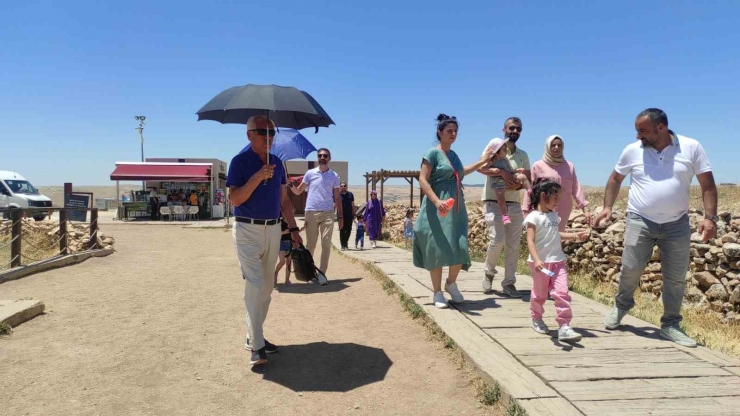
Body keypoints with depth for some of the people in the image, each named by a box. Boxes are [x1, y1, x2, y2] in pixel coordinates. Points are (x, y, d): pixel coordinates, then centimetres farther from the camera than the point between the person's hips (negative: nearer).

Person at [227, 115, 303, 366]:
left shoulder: (277, 163, 10)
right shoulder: (240, 161, -7)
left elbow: (284, 200, 14)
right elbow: (235, 199, -16)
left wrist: (293, 229, 9)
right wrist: (257, 177, -26)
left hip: (273, 230, 7)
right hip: (248, 230, -6)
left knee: (267, 286, 11)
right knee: (255, 285, -12)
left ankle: (254, 336, 25)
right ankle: (256, 346, -5)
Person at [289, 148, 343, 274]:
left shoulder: (334, 176, 9)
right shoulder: (310, 173, 7)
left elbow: (337, 197, 10)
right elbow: (298, 191, 10)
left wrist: (340, 216, 5)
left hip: (328, 213, 1)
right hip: (311, 212, 0)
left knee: (326, 244, -3)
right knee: (311, 244, 6)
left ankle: (322, 273, 1)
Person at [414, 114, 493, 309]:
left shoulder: (453, 154, 17)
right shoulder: (433, 153, -6)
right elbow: (422, 180, -14)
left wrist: (482, 161, 37)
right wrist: (437, 201, -28)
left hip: (457, 208, 7)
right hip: (438, 208, -7)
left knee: (460, 248, 0)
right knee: (438, 249, -3)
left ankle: (451, 283, 23)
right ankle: (437, 293, 8)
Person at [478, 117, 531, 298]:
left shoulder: (523, 155, 13)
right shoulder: (495, 143, -1)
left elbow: (529, 182, 13)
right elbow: (480, 167, -12)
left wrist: (524, 176, -10)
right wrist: (502, 172, -23)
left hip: (514, 205, 5)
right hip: (494, 203, -5)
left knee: (513, 245, 4)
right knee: (497, 239, -15)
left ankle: (509, 283, 14)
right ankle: (489, 271, 13)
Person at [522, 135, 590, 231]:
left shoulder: (569, 166, 9)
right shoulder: (538, 166, 0)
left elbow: (576, 188, 5)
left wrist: (586, 209, -4)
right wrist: (526, 211, -4)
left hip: (563, 211, 4)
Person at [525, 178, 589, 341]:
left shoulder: (554, 215, 10)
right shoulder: (534, 217, -13)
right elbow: (530, 241, -20)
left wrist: (575, 236, 17)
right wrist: (536, 260, -30)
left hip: (558, 261, 6)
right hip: (541, 263, -5)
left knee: (562, 293, -5)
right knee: (539, 294, 12)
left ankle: (564, 326, -3)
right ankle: (537, 319, 35)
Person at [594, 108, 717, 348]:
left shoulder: (692, 148, -5)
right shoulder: (633, 150, -2)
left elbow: (708, 184, -2)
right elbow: (615, 179, 11)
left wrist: (710, 217, -11)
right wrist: (607, 207, 3)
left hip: (677, 224, 1)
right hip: (640, 221, 0)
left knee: (676, 277, 7)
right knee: (630, 269, 0)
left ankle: (670, 325, 21)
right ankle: (621, 305, 28)